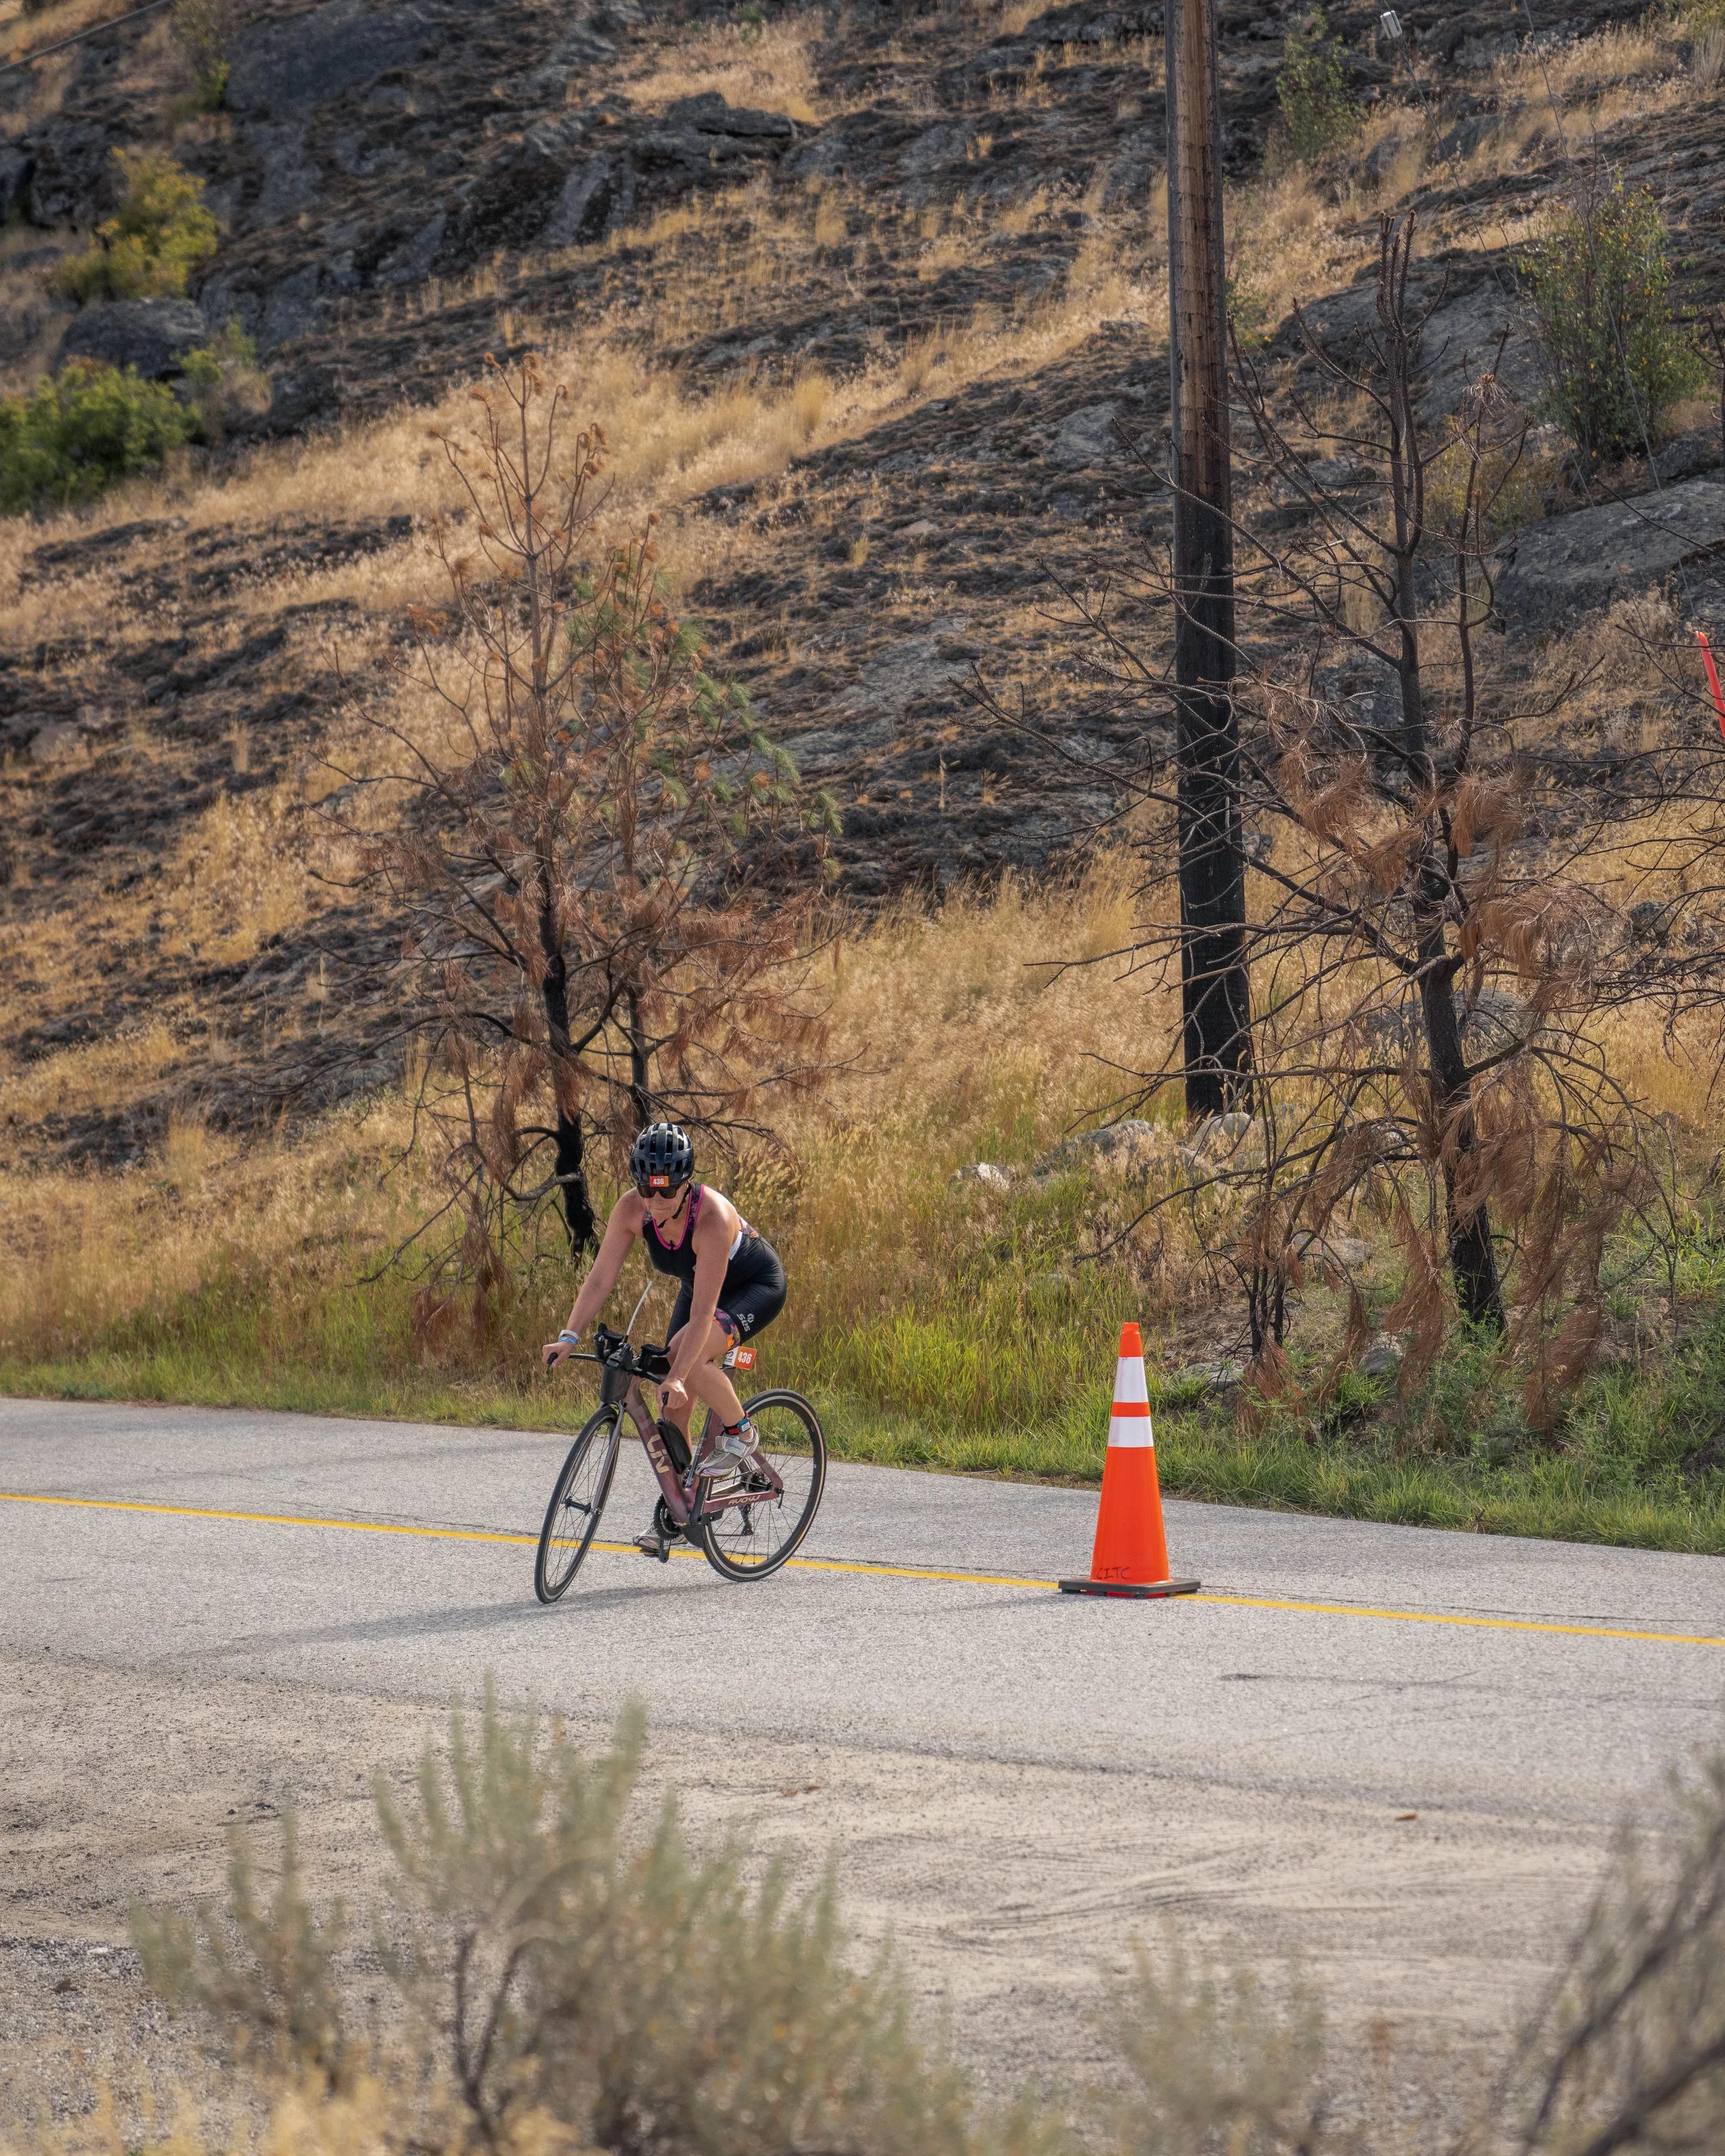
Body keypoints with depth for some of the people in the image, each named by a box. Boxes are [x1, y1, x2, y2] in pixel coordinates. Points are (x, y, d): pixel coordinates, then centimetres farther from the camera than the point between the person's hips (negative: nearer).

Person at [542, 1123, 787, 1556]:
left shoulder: (712, 1216, -38)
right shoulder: (631, 1210, -23)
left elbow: (703, 1311, -41)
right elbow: (600, 1278, -22)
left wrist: (678, 1376, -48)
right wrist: (569, 1337, -35)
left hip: (757, 1287, -6)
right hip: (700, 1286, 6)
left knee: (688, 1358, -31)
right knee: (674, 1404, -1)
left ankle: (739, 1433, -7)